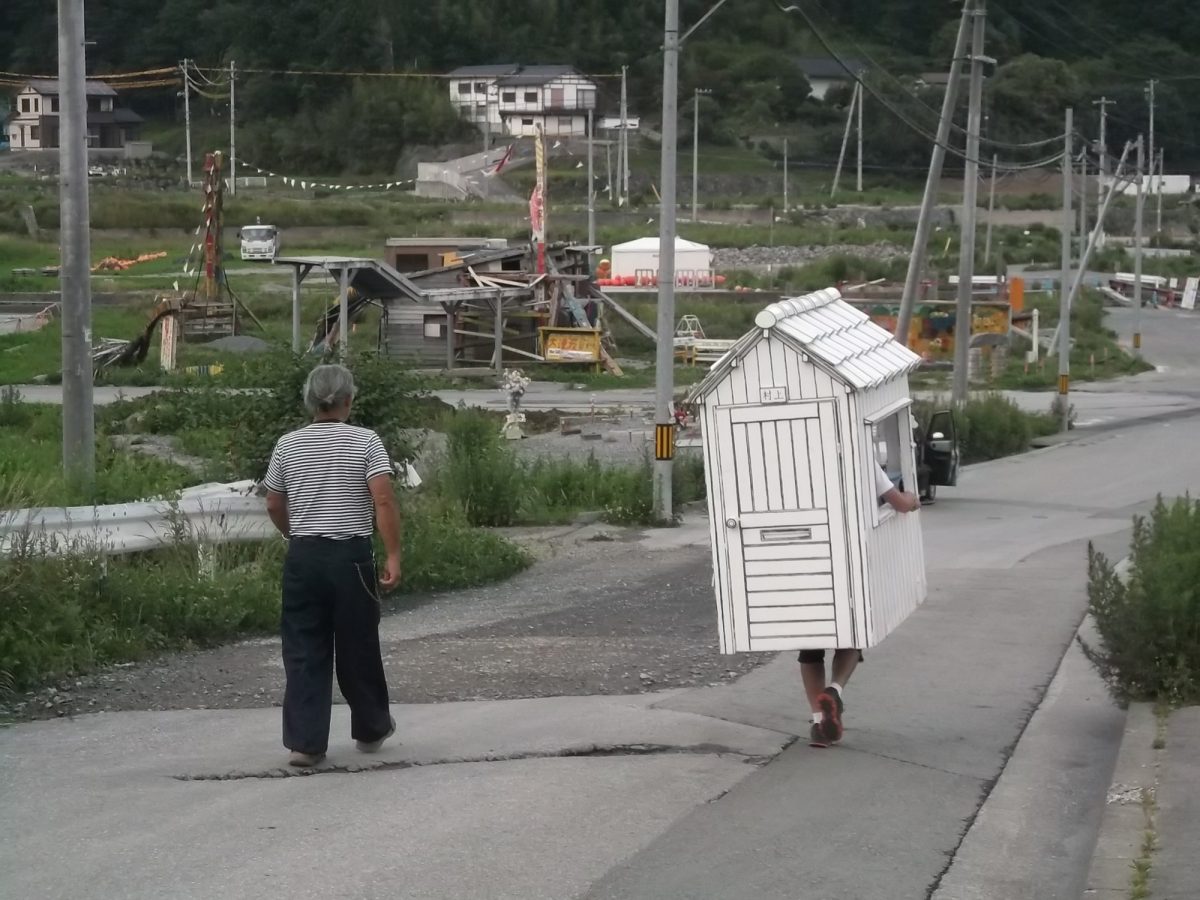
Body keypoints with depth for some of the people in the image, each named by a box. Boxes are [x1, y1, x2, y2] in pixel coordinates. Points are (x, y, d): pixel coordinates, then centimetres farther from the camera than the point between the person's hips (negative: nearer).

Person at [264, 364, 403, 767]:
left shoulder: (287, 445, 5)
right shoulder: (365, 442, -5)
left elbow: (274, 505, 12)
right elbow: (384, 500, -13)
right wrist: (393, 556, -11)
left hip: (303, 557, 2)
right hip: (351, 556, -2)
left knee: (304, 651, 4)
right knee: (358, 647, 11)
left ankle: (304, 741, -1)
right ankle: (371, 729, 27)